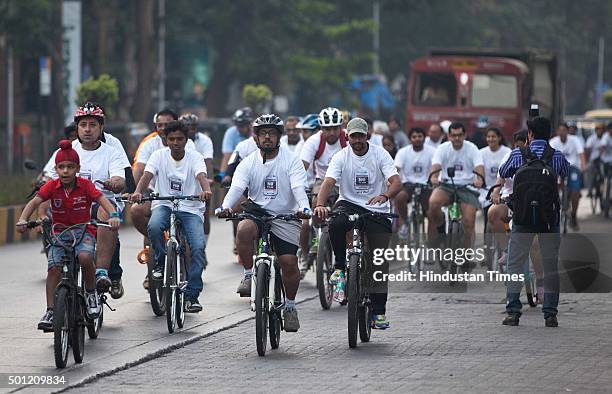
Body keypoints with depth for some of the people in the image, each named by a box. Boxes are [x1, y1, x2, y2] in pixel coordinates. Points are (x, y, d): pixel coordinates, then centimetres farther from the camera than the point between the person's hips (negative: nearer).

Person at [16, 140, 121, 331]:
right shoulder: (52, 186, -5)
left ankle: (91, 293, -5)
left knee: (85, 257, -31)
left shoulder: (85, 185, -8)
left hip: (83, 231, -2)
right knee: (54, 268, -16)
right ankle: (50, 312, -11)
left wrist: (113, 214, -38)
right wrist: (23, 219, -33)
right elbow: (35, 202, -15)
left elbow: (102, 200, -17)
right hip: (60, 232, 2)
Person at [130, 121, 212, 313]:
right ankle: (160, 262, -6)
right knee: (154, 226, -35)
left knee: (198, 246, -22)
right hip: (164, 205, 0)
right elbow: (147, 175, -14)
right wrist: (138, 192, -36)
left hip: (190, 209, 0)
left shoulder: (195, 157, -2)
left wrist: (206, 190, -45)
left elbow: (201, 176, -21)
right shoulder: (159, 155, 1)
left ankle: (192, 295, -13)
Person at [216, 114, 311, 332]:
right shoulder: (248, 163, 1)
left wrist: (304, 208, -38)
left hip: (285, 218, -1)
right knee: (244, 229, -33)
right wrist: (225, 207, -35)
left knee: (289, 263, -9)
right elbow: (237, 187, -14)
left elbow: (298, 188, -17)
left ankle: (290, 306, 14)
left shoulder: (291, 160, -4)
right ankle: (249, 275, -13)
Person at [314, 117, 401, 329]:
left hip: (377, 210, 0)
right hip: (349, 204, 0)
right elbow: (328, 182, -18)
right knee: (336, 224, -36)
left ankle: (379, 310, 8)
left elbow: (396, 182, -17)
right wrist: (320, 205, -38)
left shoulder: (380, 154, -6)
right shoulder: (341, 157, -5)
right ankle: (340, 267, -14)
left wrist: (384, 196, -40)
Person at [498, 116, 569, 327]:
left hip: (522, 217, 0)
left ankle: (513, 312, 1)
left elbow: (502, 173, 16)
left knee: (515, 264, 7)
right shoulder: (557, 156, 0)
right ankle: (550, 314, 5)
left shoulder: (517, 154, -1)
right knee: (551, 266, 8)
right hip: (549, 218, 1)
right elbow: (567, 173, 21)